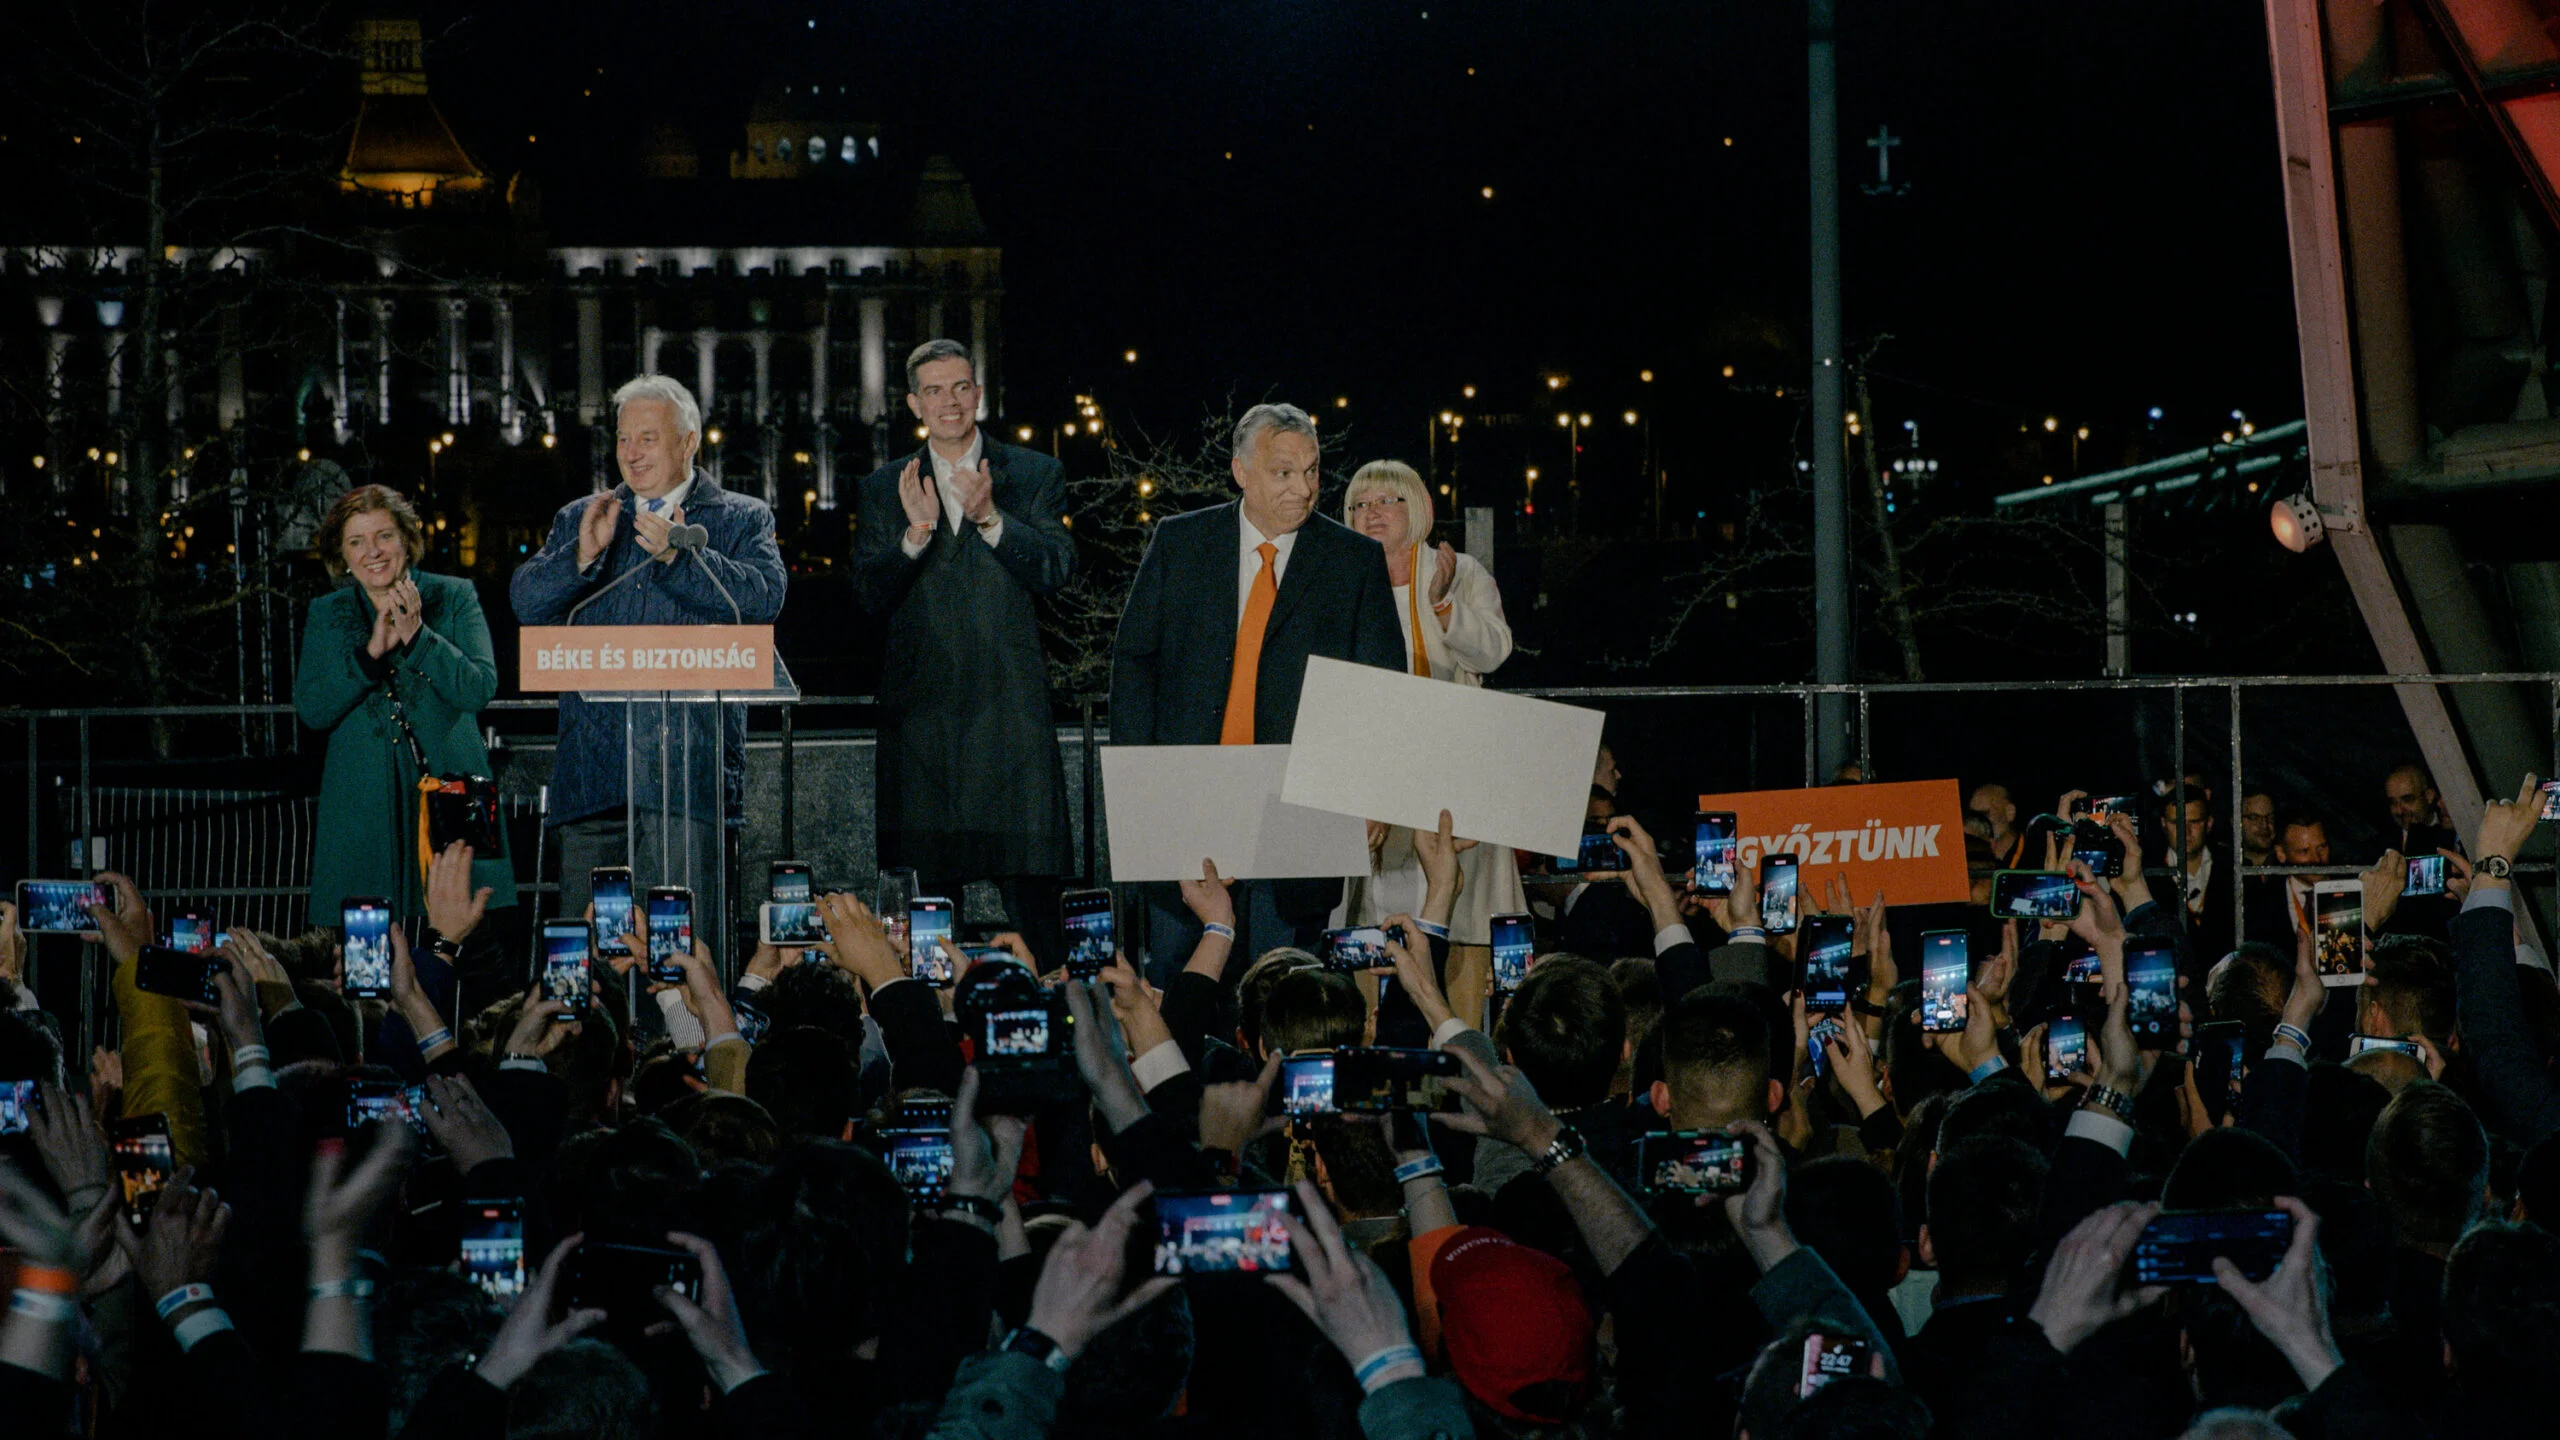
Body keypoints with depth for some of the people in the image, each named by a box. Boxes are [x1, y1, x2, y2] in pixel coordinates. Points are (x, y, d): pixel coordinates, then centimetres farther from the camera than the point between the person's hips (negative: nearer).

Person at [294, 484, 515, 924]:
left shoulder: (454, 598, 5)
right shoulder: (326, 614, 11)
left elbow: (480, 689, -6)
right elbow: (311, 710, 0)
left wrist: (418, 637, -16)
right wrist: (371, 652, -12)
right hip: (362, 803, 1)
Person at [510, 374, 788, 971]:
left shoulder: (742, 519, 11)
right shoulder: (579, 519, 20)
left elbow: (762, 597, -7)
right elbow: (527, 601, 7)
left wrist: (677, 554, -16)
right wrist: (583, 554, -9)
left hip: (688, 760, -3)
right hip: (594, 764, 3)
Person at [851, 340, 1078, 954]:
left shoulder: (1035, 476, 8)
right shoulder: (884, 488, 12)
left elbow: (1056, 569, -5)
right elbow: (869, 594, 2)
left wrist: (991, 518, -19)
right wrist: (916, 532, -15)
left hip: (1011, 703, -2)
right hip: (922, 707, 2)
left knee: (1029, 878, -7)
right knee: (933, 880, 4)